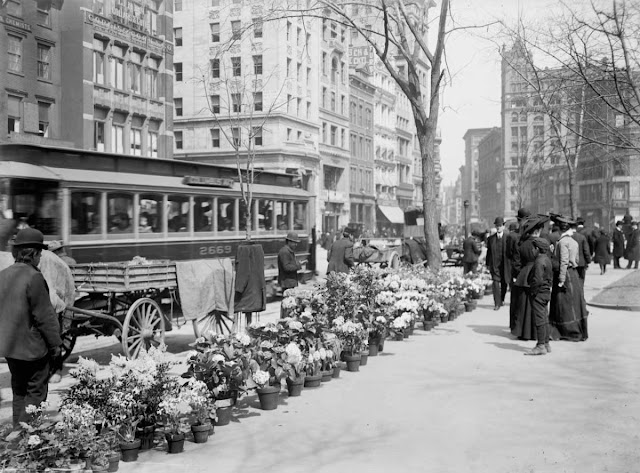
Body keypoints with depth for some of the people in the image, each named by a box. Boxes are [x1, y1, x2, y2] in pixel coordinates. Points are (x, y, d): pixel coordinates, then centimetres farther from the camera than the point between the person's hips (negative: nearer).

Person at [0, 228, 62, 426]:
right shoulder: (34, 277, -20)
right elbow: (45, 315, -18)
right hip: (32, 348, -8)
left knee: (19, 391, 20)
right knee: (36, 393, 4)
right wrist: (55, 343, -8)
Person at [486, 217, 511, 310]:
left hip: (505, 264, 0)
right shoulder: (491, 238, 5)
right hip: (494, 264, 0)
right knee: (495, 283, -10)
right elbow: (488, 252, 9)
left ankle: (502, 300, 33)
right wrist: (487, 264, 7)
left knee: (504, 283, 11)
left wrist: (512, 264, -1)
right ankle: (497, 303, -9)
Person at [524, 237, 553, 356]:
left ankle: (541, 346, -2)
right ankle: (546, 344, 21)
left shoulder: (539, 262, -19)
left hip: (538, 293, -10)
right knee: (544, 319, 15)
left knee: (539, 319, -5)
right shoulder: (547, 259, 11)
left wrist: (532, 291, -15)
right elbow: (550, 277, 17)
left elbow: (537, 280, -25)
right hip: (546, 292, 10)